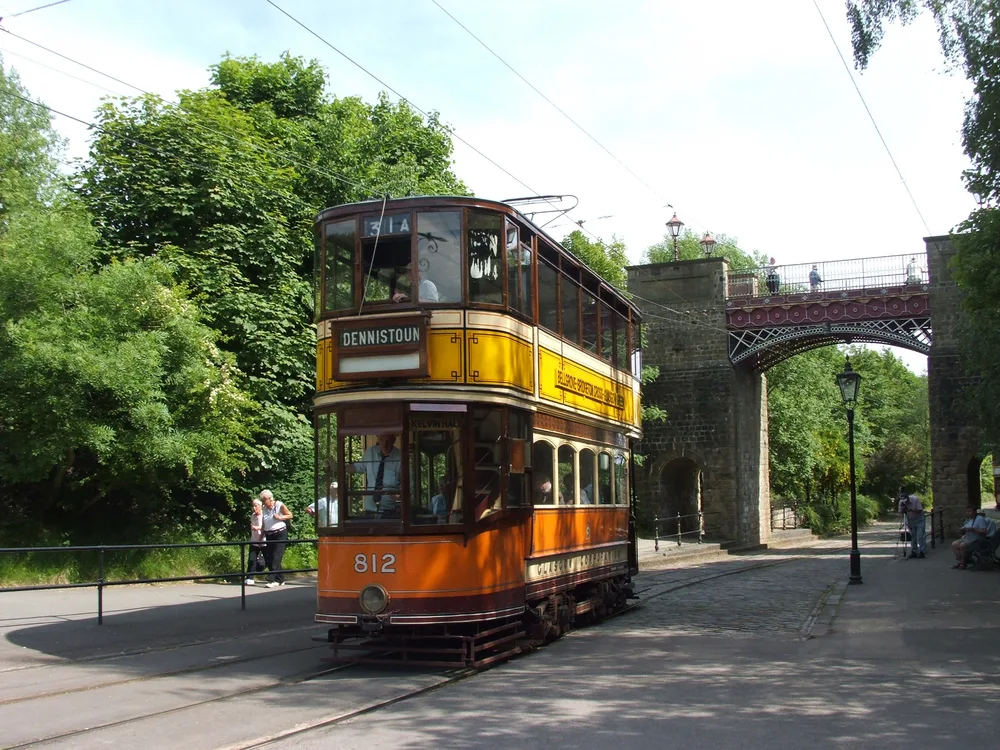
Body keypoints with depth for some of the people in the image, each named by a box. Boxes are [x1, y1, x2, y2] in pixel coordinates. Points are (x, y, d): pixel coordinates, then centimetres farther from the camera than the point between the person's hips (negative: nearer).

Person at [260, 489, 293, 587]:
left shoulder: (279, 505, -4)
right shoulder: (264, 508, 10)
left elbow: (290, 515, 1)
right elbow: (263, 524, 14)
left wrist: (280, 517, -15)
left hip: (280, 534, -6)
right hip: (269, 535, 6)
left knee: (276, 558, -12)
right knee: (268, 559, 5)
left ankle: (271, 580, -15)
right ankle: (280, 580, 14)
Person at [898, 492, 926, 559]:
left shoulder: (915, 499, -22)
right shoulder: (901, 502, -10)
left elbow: (920, 511, -22)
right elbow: (900, 513, -4)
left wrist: (911, 509, -32)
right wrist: (902, 509, -25)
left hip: (919, 519, -4)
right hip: (910, 520, 4)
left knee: (920, 536, -10)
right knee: (912, 537, 5)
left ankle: (922, 552, -8)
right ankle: (914, 552, 11)